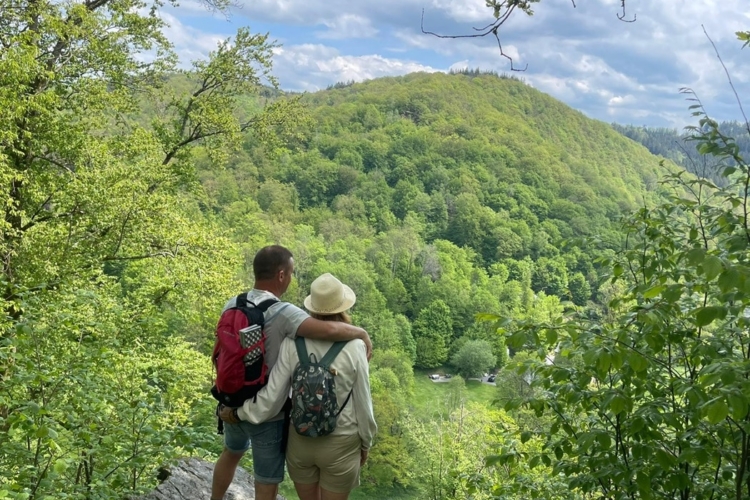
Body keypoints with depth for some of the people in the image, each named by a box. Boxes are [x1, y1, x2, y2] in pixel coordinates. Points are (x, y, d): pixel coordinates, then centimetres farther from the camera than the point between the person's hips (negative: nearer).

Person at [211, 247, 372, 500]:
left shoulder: (232, 305, -5)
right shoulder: (281, 313, -26)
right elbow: (329, 330, -38)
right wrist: (362, 334, -20)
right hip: (267, 413, -7)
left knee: (231, 453, 34)